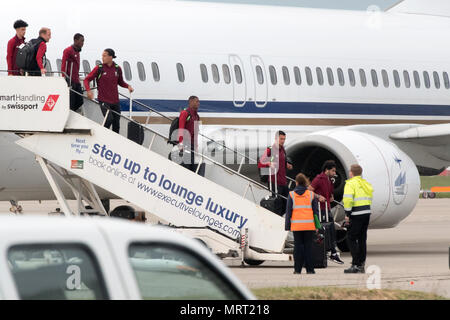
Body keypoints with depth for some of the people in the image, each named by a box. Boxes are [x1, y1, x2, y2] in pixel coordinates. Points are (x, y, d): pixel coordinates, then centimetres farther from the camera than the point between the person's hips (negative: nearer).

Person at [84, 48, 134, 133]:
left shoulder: (117, 69, 5)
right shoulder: (99, 68, -4)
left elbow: (120, 82, 19)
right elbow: (87, 79, -1)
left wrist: (128, 86, -1)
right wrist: (88, 90, -18)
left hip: (115, 101, 4)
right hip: (104, 100, -4)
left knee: (116, 123, 7)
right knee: (109, 120, -19)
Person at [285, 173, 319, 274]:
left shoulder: (291, 195, 1)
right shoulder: (311, 194, 5)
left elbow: (288, 211, 1)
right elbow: (315, 210, 6)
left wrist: (287, 225, 5)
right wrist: (317, 225, 11)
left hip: (296, 225, 0)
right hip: (309, 225, 0)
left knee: (298, 246, 4)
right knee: (308, 246, 4)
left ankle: (297, 269, 3)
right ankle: (309, 269, 2)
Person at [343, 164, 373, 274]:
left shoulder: (351, 183, -8)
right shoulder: (366, 184, 17)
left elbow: (348, 199, -18)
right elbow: (369, 199, 16)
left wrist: (347, 214, -13)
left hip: (356, 215, -8)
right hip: (367, 213, 8)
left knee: (352, 239, -3)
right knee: (362, 239, 12)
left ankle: (355, 265, -9)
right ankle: (361, 265, 14)